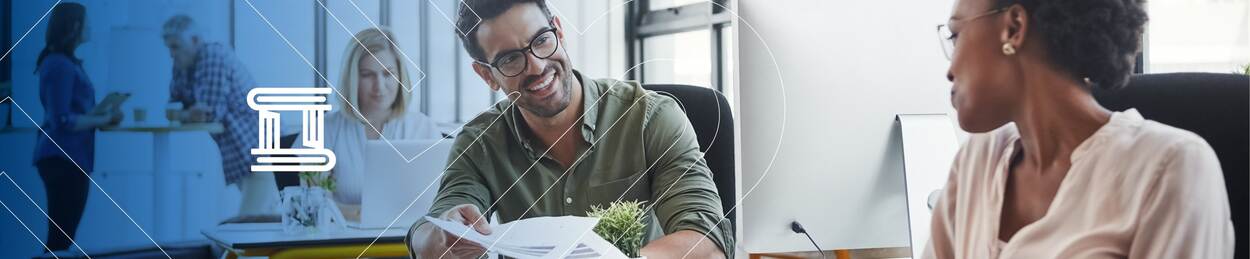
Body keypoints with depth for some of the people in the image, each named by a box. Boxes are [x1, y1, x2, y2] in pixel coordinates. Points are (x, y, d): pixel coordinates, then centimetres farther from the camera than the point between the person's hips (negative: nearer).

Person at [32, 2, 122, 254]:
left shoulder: (62, 62, 14)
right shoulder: (61, 65, -15)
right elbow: (62, 121, -20)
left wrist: (101, 114, 8)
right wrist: (104, 119, -13)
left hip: (66, 157, 10)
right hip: (63, 158, -10)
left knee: (62, 233, 13)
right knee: (61, 236, -6)